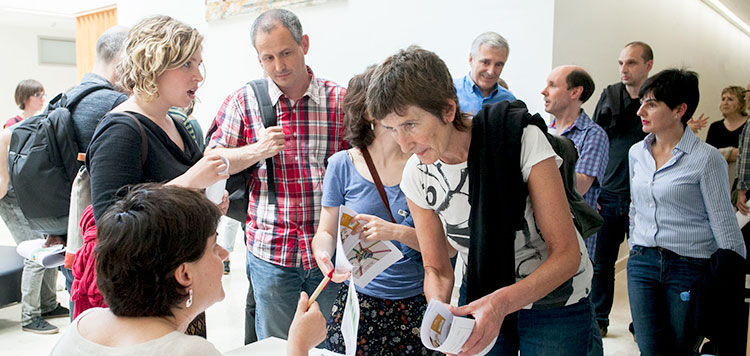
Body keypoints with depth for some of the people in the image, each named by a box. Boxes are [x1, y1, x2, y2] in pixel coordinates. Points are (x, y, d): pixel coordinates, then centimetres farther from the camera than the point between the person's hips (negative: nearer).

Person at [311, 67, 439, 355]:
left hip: (416, 305, 0)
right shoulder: (343, 164, -3)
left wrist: (396, 232, -23)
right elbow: (327, 230, 4)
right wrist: (323, 255, -18)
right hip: (358, 302, 0)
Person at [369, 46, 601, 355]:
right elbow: (436, 269, -3)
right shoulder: (416, 176, -12)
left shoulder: (522, 139, -26)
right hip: (482, 301, 3)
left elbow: (567, 253, -23)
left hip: (553, 298, -3)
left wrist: (503, 301, -37)